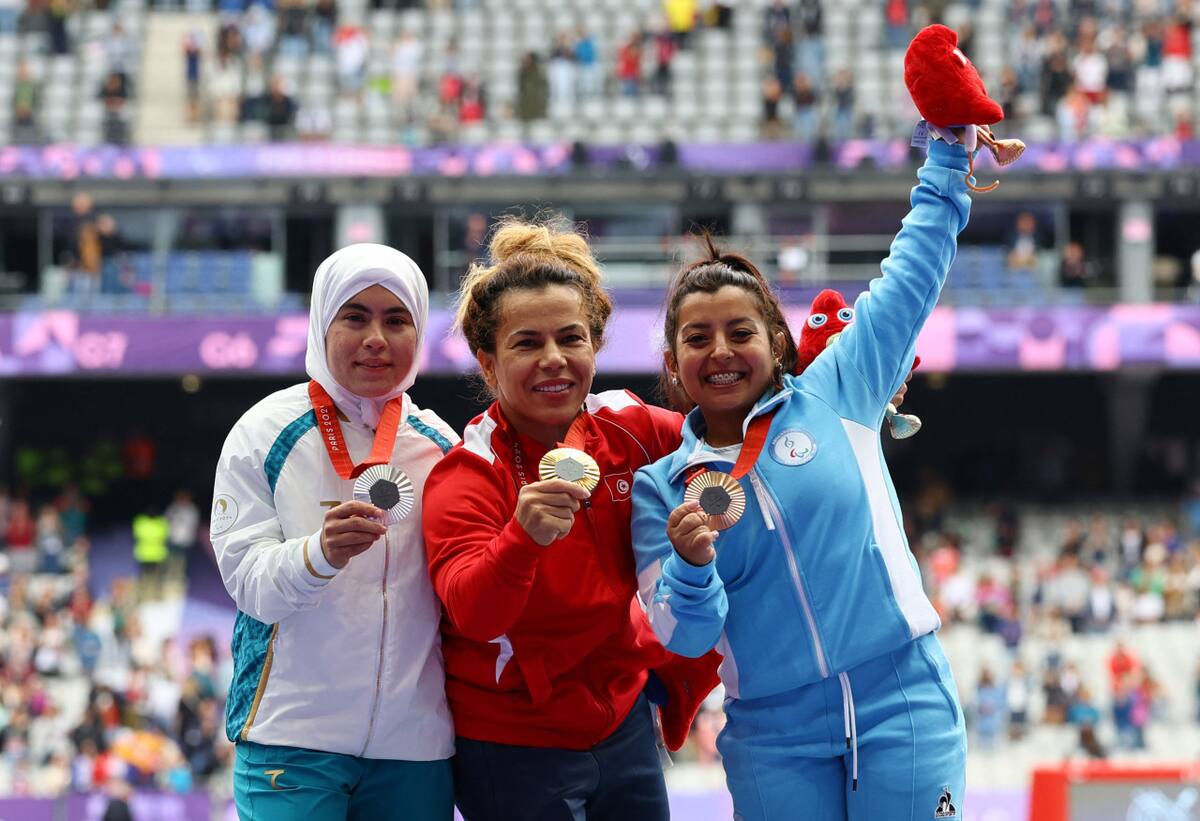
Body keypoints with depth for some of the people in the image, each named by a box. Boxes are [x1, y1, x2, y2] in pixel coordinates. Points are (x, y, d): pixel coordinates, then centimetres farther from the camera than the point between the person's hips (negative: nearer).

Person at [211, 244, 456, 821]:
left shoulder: (441, 444, 8)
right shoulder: (266, 432, -1)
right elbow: (247, 579, -10)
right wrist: (319, 553, -28)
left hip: (416, 743, 3)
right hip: (291, 734, -3)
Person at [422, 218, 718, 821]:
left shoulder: (628, 427, -4)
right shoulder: (466, 475, -17)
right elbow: (472, 612, -33)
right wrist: (524, 536, -50)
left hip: (623, 723, 5)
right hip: (514, 753, -5)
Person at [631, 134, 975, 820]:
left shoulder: (833, 397, 3)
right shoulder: (661, 489, 5)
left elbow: (914, 274, 10)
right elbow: (687, 636, -1)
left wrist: (948, 154, 14)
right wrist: (690, 565, -21)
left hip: (903, 707, -1)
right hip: (776, 742, 1)